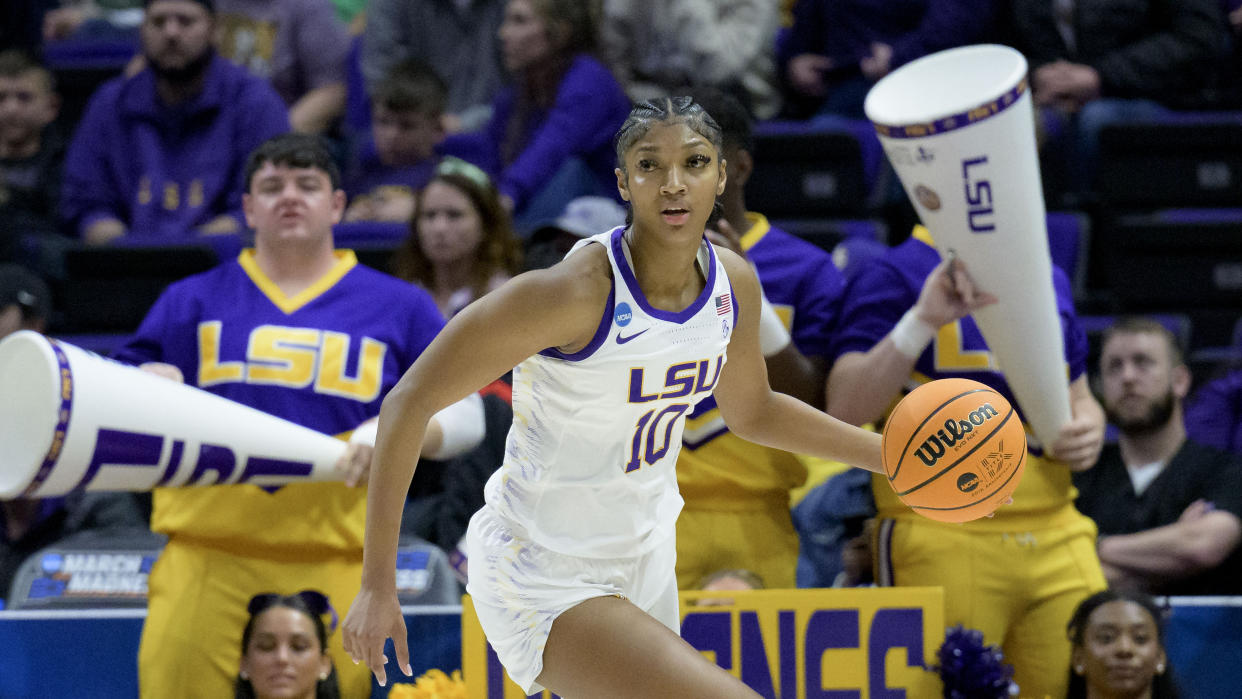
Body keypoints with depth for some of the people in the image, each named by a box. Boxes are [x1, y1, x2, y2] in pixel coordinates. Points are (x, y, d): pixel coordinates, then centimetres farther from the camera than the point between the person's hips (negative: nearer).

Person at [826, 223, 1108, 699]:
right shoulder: (891, 276, -1)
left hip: (1055, 539, 5)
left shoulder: (1050, 280, 18)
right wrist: (924, 318, -21)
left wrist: (1088, 430, 5)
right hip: (941, 542, -5)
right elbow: (845, 410, -12)